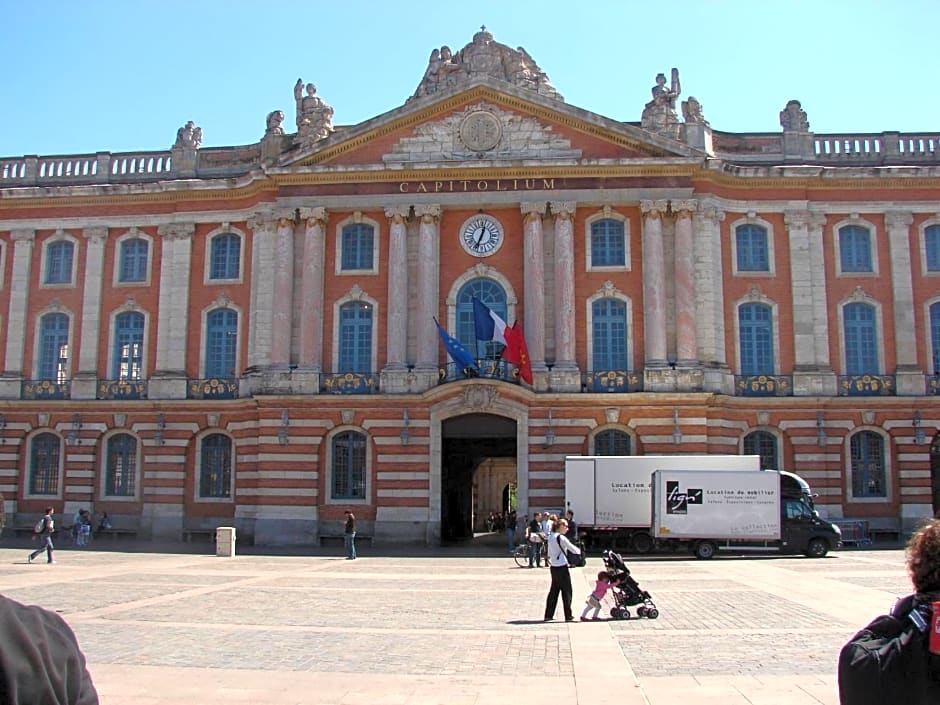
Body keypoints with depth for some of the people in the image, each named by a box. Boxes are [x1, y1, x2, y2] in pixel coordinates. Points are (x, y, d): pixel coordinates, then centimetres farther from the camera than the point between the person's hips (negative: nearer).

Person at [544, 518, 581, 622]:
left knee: (554, 590, 13)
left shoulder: (550, 537, 9)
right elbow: (573, 549, -11)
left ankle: (548, 615, 13)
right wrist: (580, 551, 7)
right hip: (562, 567, -8)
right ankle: (568, 616, 7)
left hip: (553, 567, 8)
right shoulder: (561, 538, -15)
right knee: (566, 591, 2)